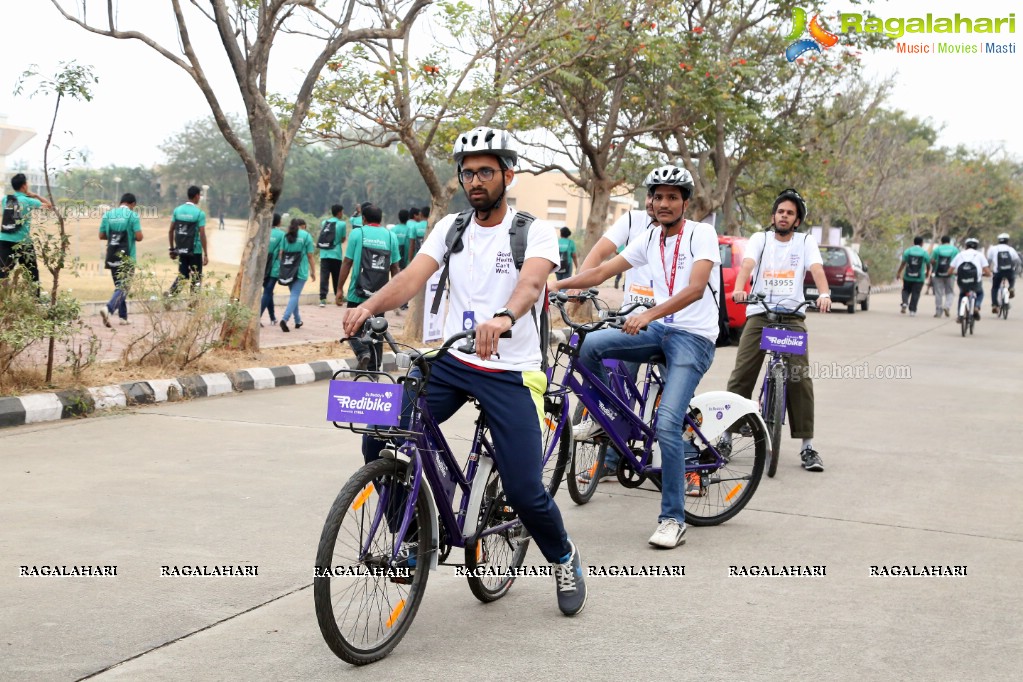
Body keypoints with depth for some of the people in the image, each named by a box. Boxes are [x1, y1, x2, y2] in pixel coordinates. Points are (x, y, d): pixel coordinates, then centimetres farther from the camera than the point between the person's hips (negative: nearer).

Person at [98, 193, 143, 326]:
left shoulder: (108, 214, 6)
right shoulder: (132, 215, -7)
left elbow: (101, 236, 8)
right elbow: (139, 237, -13)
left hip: (112, 257, 5)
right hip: (127, 258, -5)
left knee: (119, 286, 17)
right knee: (123, 288, -5)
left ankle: (123, 317, 19)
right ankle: (108, 308, -28)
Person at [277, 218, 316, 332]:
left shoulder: (286, 236, 9)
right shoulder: (306, 235, -1)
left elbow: (281, 253, 7)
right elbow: (310, 256, -2)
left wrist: (281, 268, 14)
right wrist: (313, 271, 5)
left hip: (287, 270, 4)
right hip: (300, 271, -4)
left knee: (294, 295, 17)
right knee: (295, 295, -7)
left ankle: (298, 321, 25)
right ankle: (285, 319, -23)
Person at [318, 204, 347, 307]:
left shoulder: (324, 223, 10)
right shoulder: (342, 224, -3)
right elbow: (343, 239, 4)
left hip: (324, 254, 3)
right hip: (336, 254, -3)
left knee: (324, 277, -3)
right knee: (337, 277, 11)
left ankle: (322, 298, -12)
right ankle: (338, 296, 21)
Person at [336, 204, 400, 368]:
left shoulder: (357, 233, -2)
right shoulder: (391, 236, 5)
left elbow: (347, 263, -3)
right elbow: (395, 268, 7)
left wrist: (340, 289, 3)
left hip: (358, 293, -2)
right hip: (380, 295, 3)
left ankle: (362, 351, -16)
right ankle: (374, 368, 15)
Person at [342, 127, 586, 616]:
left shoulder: (535, 232, -6)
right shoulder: (451, 228, 7)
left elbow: (530, 283, -27)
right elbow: (413, 276, -9)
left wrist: (504, 318, -50)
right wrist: (369, 305, -30)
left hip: (510, 372, -4)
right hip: (451, 363, 4)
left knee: (524, 489, -10)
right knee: (380, 441, -16)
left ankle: (565, 560, 22)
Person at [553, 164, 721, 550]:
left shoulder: (701, 234, -10)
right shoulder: (649, 239, 9)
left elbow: (696, 289, -24)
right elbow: (601, 272, 9)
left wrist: (649, 314, -36)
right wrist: (556, 284, -5)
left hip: (693, 336, -6)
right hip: (658, 330, 6)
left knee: (667, 424, -19)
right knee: (588, 347, -16)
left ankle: (673, 520, -9)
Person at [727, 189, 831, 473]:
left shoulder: (806, 242, 10)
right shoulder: (760, 239, 9)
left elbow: (816, 269, -7)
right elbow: (747, 265, -9)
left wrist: (824, 294, -28)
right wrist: (739, 289, -30)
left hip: (792, 315, 0)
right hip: (759, 313, 0)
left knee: (800, 378, -9)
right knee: (741, 375, -5)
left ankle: (807, 446, -3)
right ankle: (726, 434, 6)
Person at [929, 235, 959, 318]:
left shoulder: (937, 249, 1)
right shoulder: (954, 249, 3)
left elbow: (932, 261, -4)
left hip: (938, 274, 0)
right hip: (949, 274, 0)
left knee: (938, 293, 4)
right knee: (949, 292, 13)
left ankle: (938, 311, 5)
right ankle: (947, 306, -10)